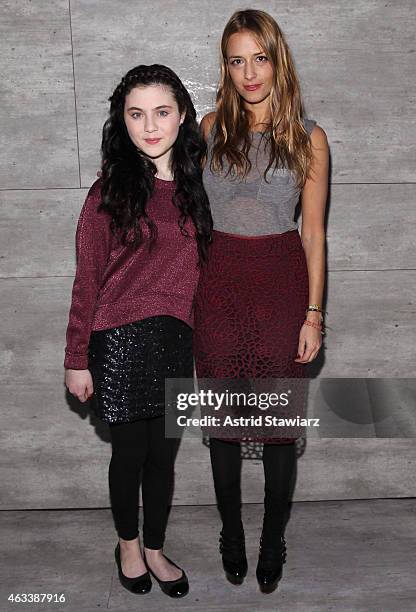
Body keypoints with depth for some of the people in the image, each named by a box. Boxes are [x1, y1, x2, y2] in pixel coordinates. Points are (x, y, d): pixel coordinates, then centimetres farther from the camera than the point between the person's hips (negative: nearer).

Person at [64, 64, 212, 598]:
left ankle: (155, 550, 36)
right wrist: (77, 358, -5)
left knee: (163, 451, 14)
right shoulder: (111, 189, -7)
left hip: (175, 337, 3)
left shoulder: (194, 184, 5)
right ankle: (128, 544, 37)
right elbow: (87, 279, -5)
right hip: (120, 338, -3)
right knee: (129, 451, 10)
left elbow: (201, 266, 10)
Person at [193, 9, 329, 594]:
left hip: (282, 282, -1)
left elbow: (313, 231, 0)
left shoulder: (307, 137, -1)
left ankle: (273, 540, 29)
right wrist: (188, 295, 5)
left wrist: (313, 314, -4)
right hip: (219, 283, 2)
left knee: (280, 420, 7)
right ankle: (231, 534, 32)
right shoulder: (210, 129, 4)